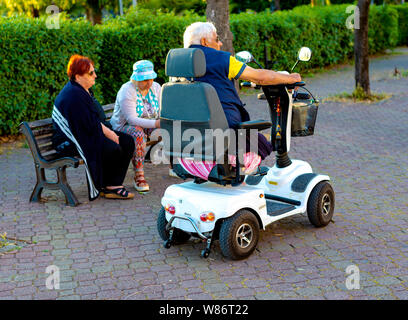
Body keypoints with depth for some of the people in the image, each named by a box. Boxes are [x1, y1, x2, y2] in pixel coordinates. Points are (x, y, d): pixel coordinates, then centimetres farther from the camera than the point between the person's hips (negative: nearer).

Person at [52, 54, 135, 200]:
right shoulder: (74, 95, -21)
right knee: (113, 148, -28)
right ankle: (106, 187, -5)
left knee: (128, 142, -2)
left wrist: (109, 131, 2)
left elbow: (97, 117, 17)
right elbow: (91, 124, -23)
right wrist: (110, 134, -13)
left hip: (88, 133, 10)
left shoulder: (84, 89, 12)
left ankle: (114, 184, -1)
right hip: (70, 143, -10)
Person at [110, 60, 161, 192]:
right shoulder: (127, 91, -20)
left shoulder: (156, 87, 0)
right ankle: (138, 175, -32)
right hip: (123, 126, -5)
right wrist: (155, 123, -40)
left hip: (148, 126, 5)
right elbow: (132, 119, -29)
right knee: (138, 133, -39)